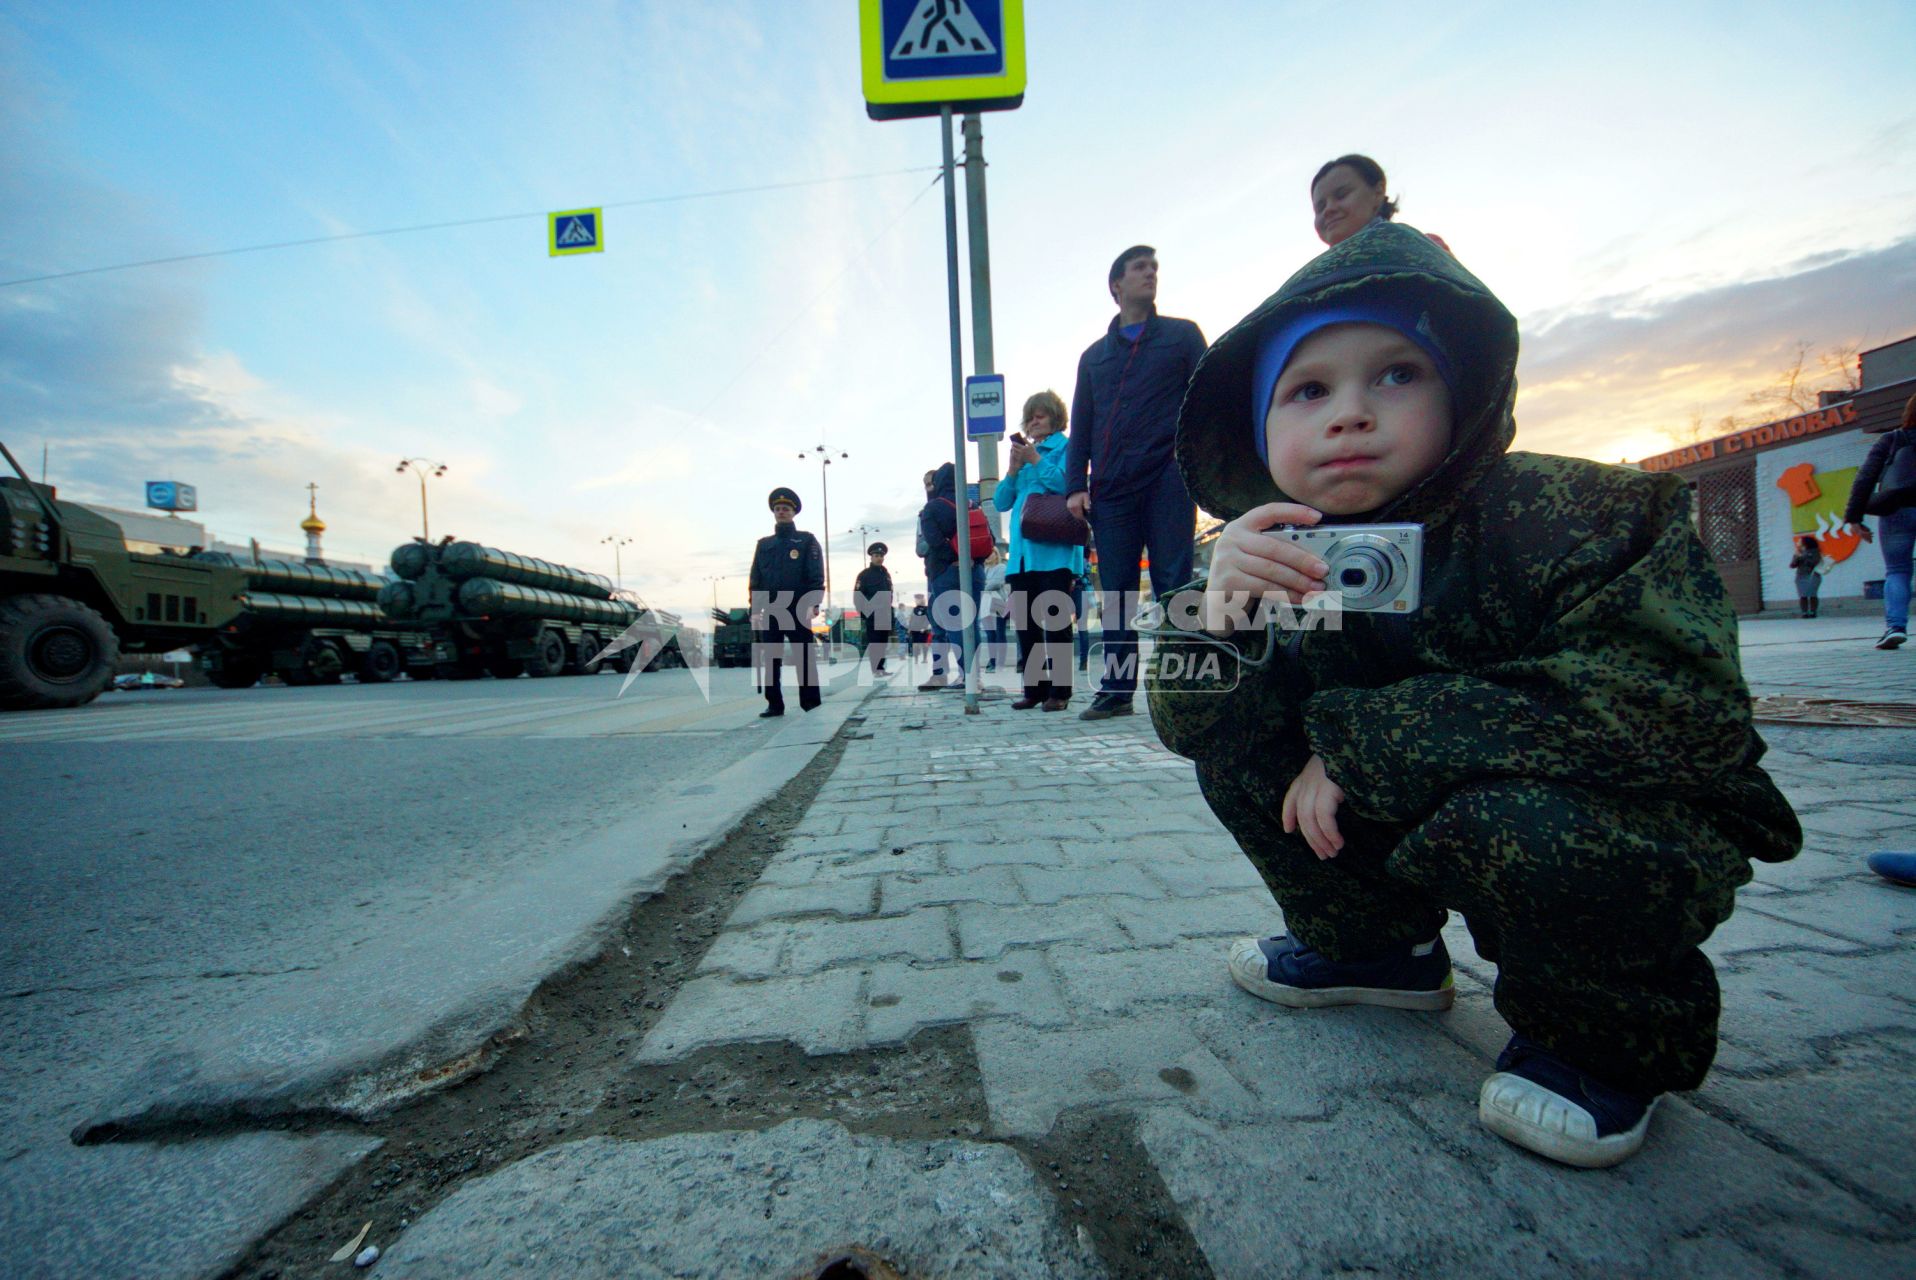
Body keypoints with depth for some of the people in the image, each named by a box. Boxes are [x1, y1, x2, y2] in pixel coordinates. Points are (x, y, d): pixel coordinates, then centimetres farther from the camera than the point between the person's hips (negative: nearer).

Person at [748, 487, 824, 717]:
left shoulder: (807, 541, 5)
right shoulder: (763, 544, 16)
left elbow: (816, 576, -3)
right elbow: (755, 579, 13)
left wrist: (813, 604, -14)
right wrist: (755, 609, 4)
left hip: (798, 610, -4)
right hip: (770, 611, 4)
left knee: (804, 657, -1)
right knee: (770, 659, 3)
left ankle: (811, 704, 4)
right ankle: (774, 704, 10)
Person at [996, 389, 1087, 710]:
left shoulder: (1066, 448, 6)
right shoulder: (1023, 453, 23)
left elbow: (1067, 484, -12)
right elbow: (1002, 502, 16)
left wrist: (1036, 460, -8)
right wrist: (1014, 467, 3)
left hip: (1054, 549, -6)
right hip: (1022, 551, 7)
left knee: (1055, 619, -6)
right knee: (1024, 621, 5)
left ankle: (1059, 690, -2)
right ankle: (1034, 688, 11)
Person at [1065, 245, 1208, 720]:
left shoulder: (1182, 335, 15)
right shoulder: (1094, 355, 22)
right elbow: (1080, 427, 17)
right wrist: (1076, 485, 5)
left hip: (1167, 480, -2)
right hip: (1112, 488, 3)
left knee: (1174, 585, -6)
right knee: (1115, 591, 1)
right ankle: (1116, 690, 7)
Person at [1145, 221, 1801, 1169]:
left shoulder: (1566, 515, -23)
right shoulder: (1282, 555, -10)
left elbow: (1664, 703, -31)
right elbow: (1190, 724, -13)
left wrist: (1361, 743, -30)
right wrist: (1219, 618, -36)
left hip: (1639, 826, -4)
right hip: (1407, 812, 5)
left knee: (1500, 822, -35)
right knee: (1234, 747, -7)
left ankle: (1615, 1036, 1)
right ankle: (1377, 947, 17)